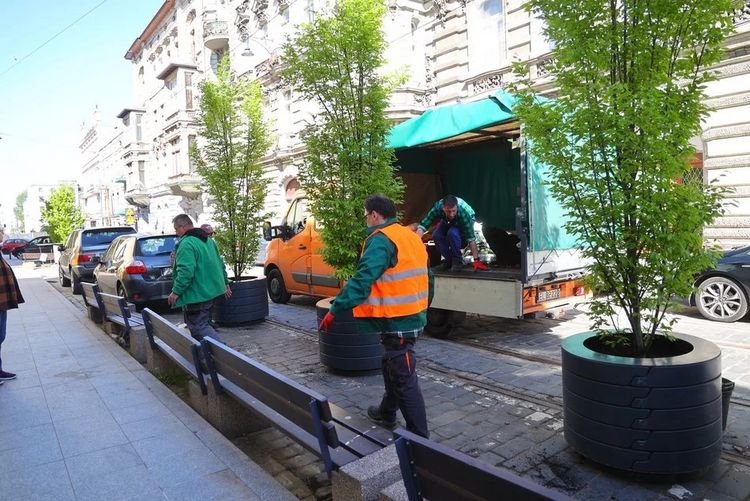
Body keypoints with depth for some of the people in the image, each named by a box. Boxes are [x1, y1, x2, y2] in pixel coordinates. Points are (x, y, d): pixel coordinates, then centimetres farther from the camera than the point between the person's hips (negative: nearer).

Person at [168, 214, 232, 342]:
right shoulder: (208, 240, 14)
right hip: (211, 291, 10)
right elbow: (220, 263, 19)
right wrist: (225, 283, 25)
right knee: (195, 323, 21)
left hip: (197, 294, -10)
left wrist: (176, 291, -20)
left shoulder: (186, 243, -17)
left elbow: (186, 271, -26)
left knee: (199, 326, -6)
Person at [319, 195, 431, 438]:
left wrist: (334, 310, -22)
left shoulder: (381, 240, -15)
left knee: (404, 378, -1)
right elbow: (424, 276, 20)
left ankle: (419, 437, 7)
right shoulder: (410, 236, 13)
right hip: (413, 316, 10)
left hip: (397, 320, -10)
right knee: (392, 366, 25)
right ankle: (387, 413, 42)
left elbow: (362, 280, -25)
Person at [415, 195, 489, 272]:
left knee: (452, 233, -34)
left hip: (466, 221, -3)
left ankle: (458, 261, -12)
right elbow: (422, 226, -35)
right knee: (436, 235, -24)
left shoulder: (464, 211, -41)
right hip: (447, 221, 3)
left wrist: (476, 260, -40)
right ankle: (448, 259, -1)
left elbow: (471, 238, -39)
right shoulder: (437, 207, -35)